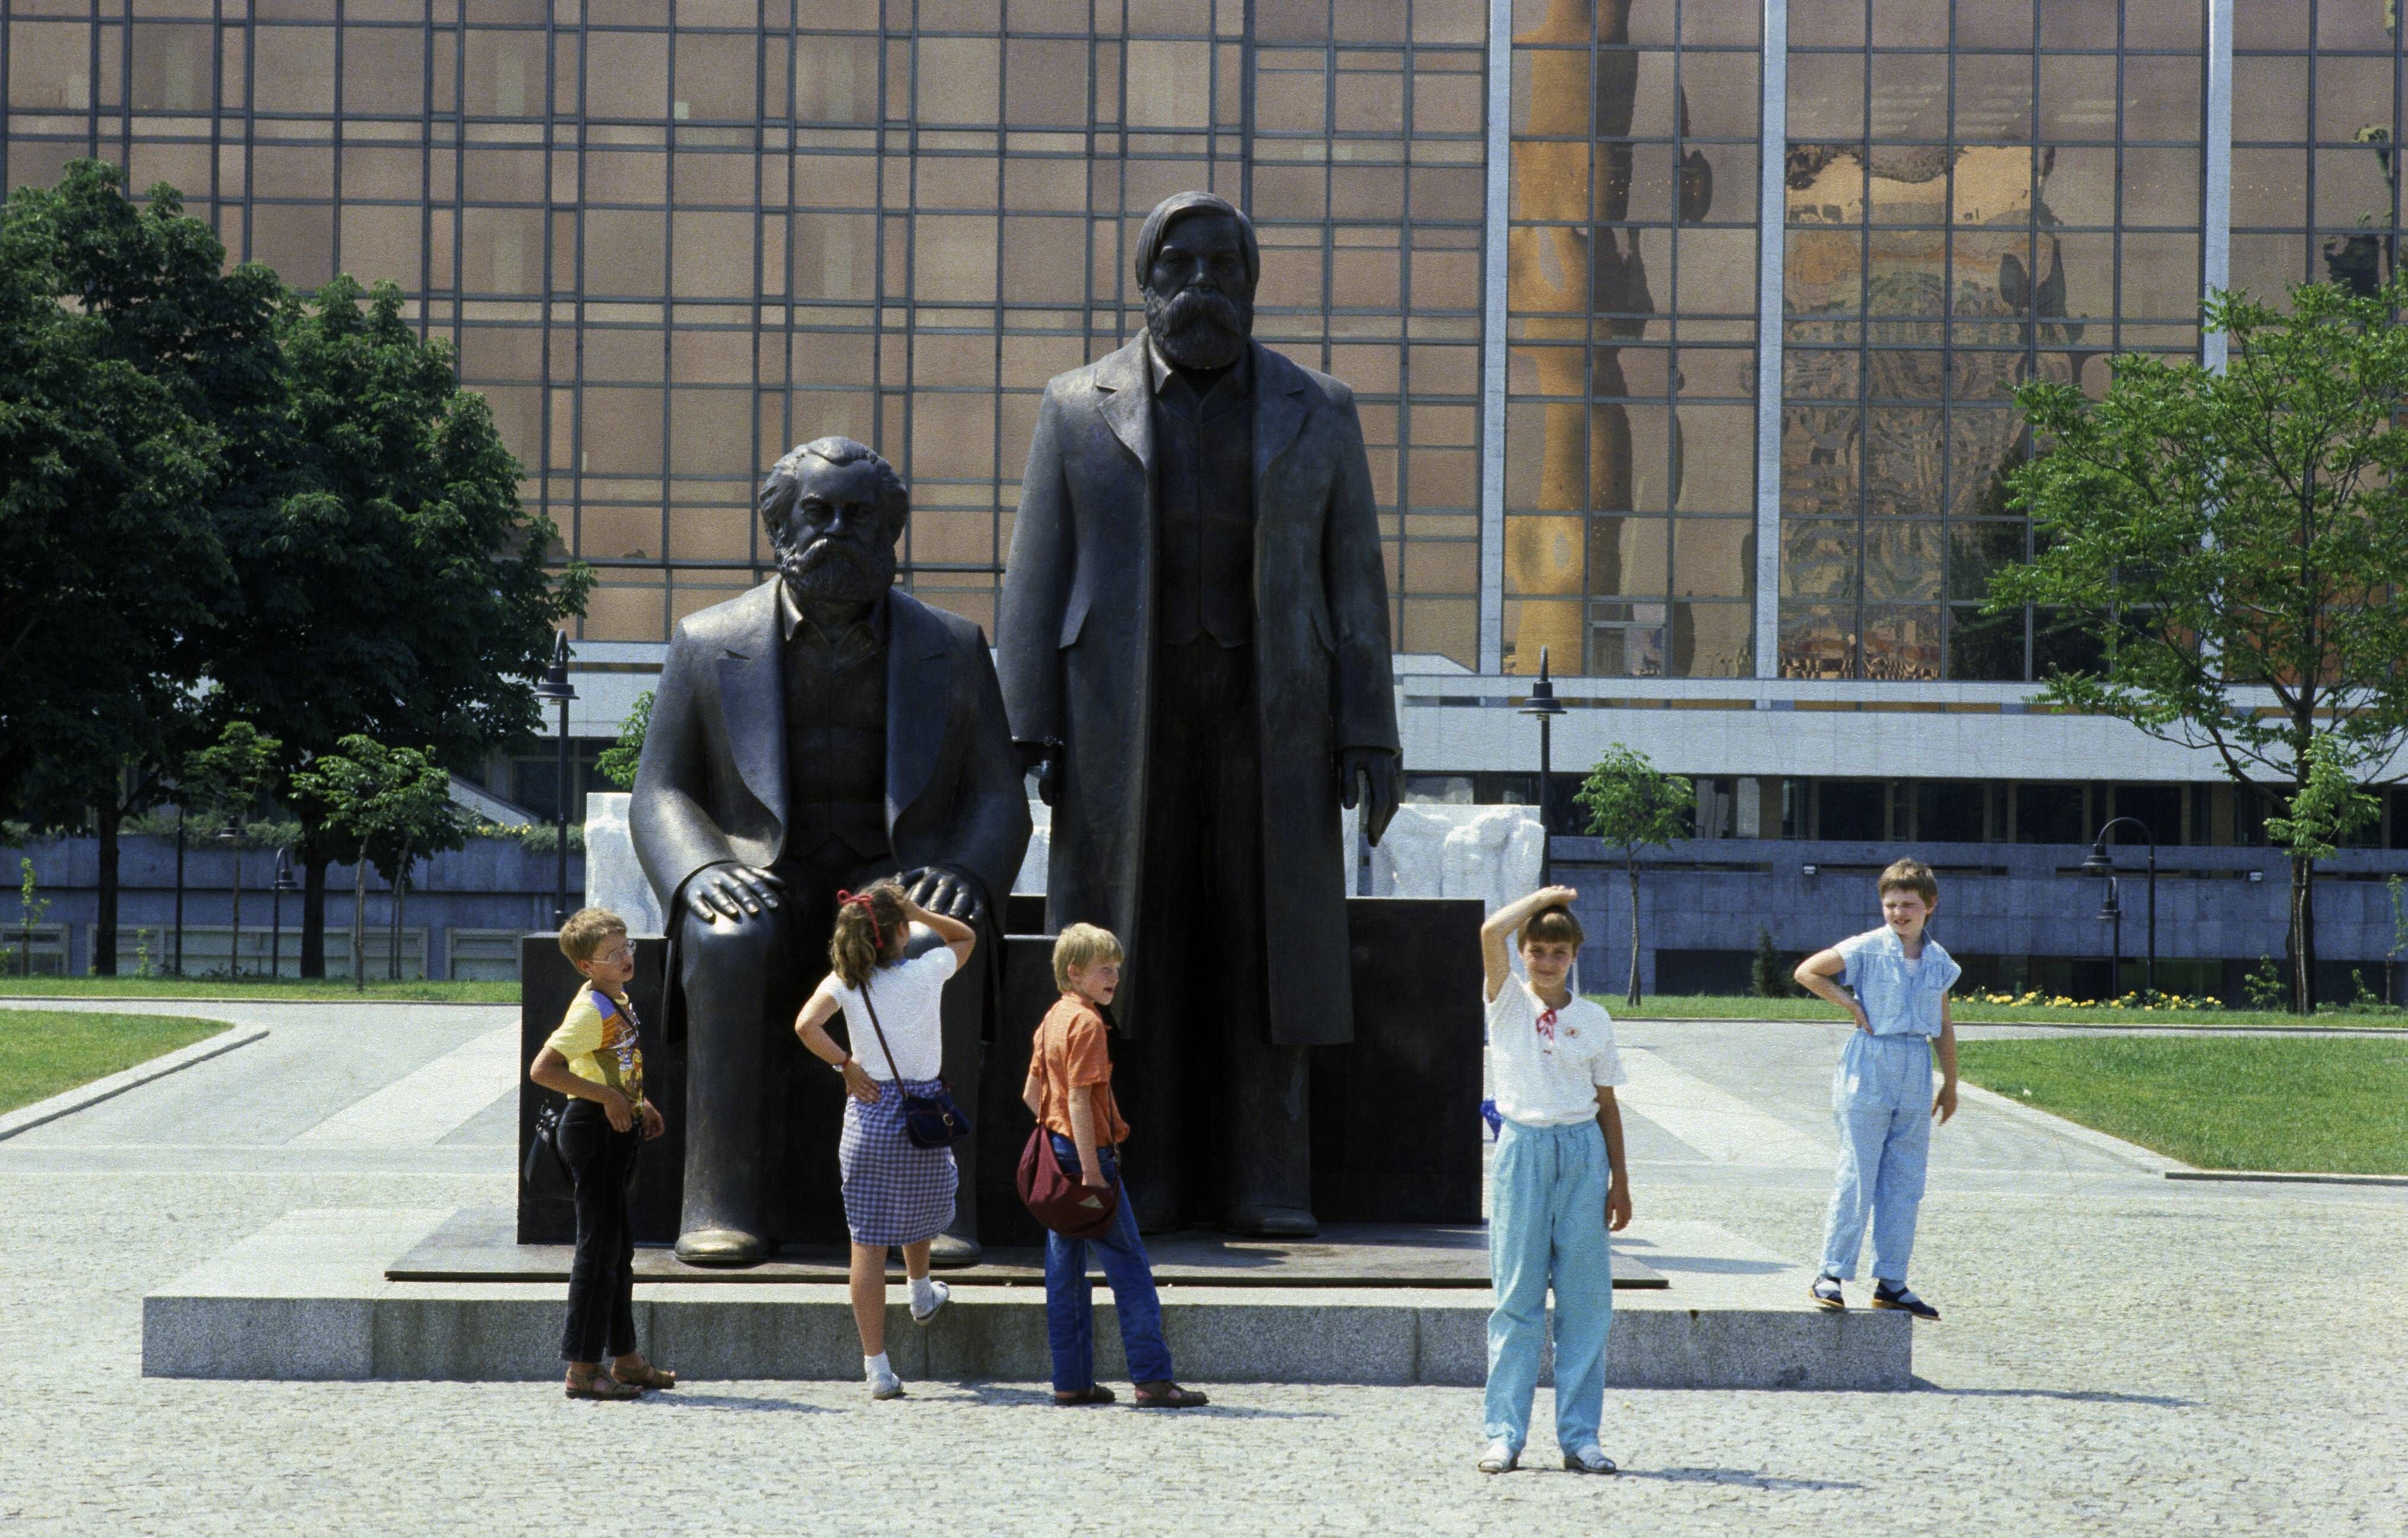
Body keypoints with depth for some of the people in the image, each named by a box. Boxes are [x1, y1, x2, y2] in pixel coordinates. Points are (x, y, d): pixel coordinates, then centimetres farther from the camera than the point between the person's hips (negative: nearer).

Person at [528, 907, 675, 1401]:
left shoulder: (618, 1002, 11)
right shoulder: (591, 1010, -18)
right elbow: (543, 1069, -26)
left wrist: (638, 1104, 15)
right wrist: (608, 1097, -24)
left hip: (618, 1131, 10)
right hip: (593, 1132, -10)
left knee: (620, 1247, 15)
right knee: (600, 1247, -7)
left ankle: (626, 1359, 23)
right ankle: (583, 1368, -3)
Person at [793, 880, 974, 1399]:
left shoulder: (846, 980, -3)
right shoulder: (926, 972, -3)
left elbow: (807, 1025, -20)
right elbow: (966, 936, 17)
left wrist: (847, 1066, -7)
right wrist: (920, 913, 6)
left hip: (868, 1111, 0)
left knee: (867, 1239, 0)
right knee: (917, 1207, 31)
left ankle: (876, 1366, -2)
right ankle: (921, 1293, 55)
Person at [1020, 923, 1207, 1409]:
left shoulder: (1053, 1019, 14)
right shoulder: (1086, 1023, -14)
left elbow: (1032, 1093, 18)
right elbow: (1080, 1100, -20)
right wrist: (1092, 1172, -21)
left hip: (1057, 1151, 10)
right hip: (1087, 1152, -10)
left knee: (1066, 1268, 9)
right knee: (1129, 1265, -6)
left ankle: (1072, 1381, 11)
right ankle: (1152, 1378, -8)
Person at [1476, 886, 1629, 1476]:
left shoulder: (1594, 1019, 9)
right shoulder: (1508, 1002, 4)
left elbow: (1607, 1102, 13)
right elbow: (1491, 932, -13)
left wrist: (1620, 1181, 11)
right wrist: (1541, 898, 1)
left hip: (1582, 1150, 2)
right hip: (1523, 1150, -2)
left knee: (1585, 1298, 1)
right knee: (1517, 1295, -1)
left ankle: (1580, 1437, 6)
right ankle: (1504, 1433, 2)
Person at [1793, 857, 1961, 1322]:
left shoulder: (1939, 961, 8)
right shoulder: (1866, 949, -6)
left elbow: (1944, 1026, 17)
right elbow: (1807, 972, -6)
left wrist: (1950, 1084, 18)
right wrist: (1852, 1005, -9)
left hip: (1916, 1076, 5)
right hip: (1869, 1069, -5)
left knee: (1904, 1183, 7)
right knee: (1857, 1176, -6)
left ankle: (1891, 1282, 14)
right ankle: (1831, 1274, -1)